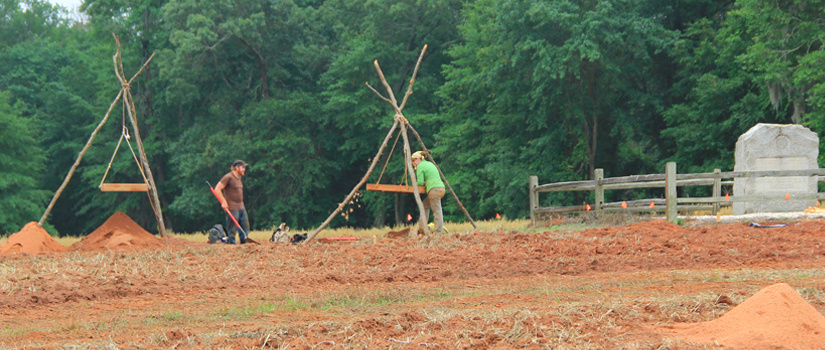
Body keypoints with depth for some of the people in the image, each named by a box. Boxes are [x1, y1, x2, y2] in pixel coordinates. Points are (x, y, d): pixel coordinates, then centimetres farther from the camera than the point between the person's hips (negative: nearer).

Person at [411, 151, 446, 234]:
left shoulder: (420, 166, -1)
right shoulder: (430, 163, 24)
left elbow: (420, 182, -8)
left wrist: (414, 184, 12)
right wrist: (426, 183, 25)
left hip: (434, 190, -9)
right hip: (441, 188, 9)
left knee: (437, 212, -8)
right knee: (425, 205, 18)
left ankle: (439, 232, -9)